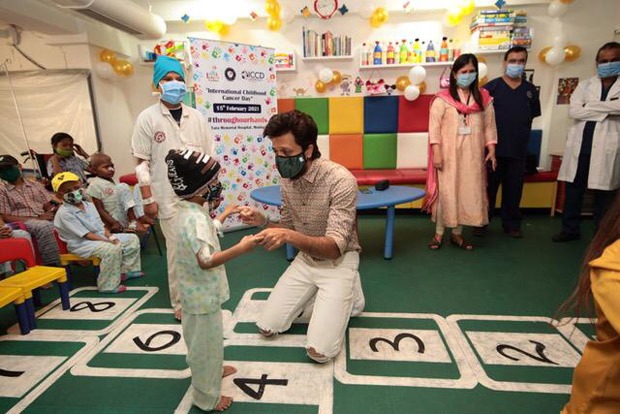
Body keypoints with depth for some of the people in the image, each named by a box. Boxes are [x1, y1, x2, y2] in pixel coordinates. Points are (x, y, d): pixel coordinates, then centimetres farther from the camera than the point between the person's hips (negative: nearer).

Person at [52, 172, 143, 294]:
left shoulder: (89, 205, 9)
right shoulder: (64, 213, -16)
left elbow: (101, 226, 10)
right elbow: (86, 235, -20)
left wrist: (111, 237, -8)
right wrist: (108, 241, -24)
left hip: (101, 237, 9)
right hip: (81, 244, -9)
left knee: (132, 238, 5)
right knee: (113, 248, -35)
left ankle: (126, 270, 14)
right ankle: (108, 285, -24)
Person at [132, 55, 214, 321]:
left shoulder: (196, 117, 6)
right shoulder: (148, 118, -2)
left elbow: (209, 157, 9)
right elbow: (142, 162, -3)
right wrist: (148, 199, -6)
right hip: (169, 197, -3)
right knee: (177, 250, 4)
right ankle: (180, 302, 23)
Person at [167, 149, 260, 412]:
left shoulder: (186, 210, 1)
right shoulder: (196, 219, -30)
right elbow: (206, 260, -36)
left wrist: (221, 216, 20)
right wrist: (241, 248, -40)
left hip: (195, 291, 10)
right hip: (204, 295, -10)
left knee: (201, 340, 29)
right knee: (207, 343, 10)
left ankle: (211, 370, 54)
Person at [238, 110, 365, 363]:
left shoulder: (341, 180, -27)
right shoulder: (287, 179, -5)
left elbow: (334, 247, -31)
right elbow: (289, 228, 6)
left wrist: (288, 236, -46)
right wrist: (263, 222, -15)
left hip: (338, 262, -5)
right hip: (305, 259, 6)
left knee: (319, 351, -11)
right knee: (267, 327, 4)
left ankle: (347, 295, 15)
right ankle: (315, 296, 24)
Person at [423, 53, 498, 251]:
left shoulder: (483, 97, 9)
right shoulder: (442, 98, -3)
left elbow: (489, 126, 11)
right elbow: (434, 127, -7)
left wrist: (491, 150, 4)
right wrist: (436, 153, -14)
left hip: (473, 155, 4)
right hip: (449, 154, -4)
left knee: (469, 192, 6)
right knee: (446, 192, 0)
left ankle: (457, 233, 19)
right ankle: (439, 233, 12)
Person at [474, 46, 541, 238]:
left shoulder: (530, 90, 9)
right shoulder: (491, 87, -2)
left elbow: (531, 118, 17)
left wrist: (521, 137, 11)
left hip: (519, 150, 3)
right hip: (493, 148, -3)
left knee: (514, 189, 10)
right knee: (488, 187, 4)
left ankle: (511, 224, 23)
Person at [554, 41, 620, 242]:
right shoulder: (585, 85, 11)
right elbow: (573, 111, -5)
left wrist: (589, 107, -9)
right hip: (580, 145, 2)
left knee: (604, 194, 3)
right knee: (573, 190, 7)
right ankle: (571, 229, 20)